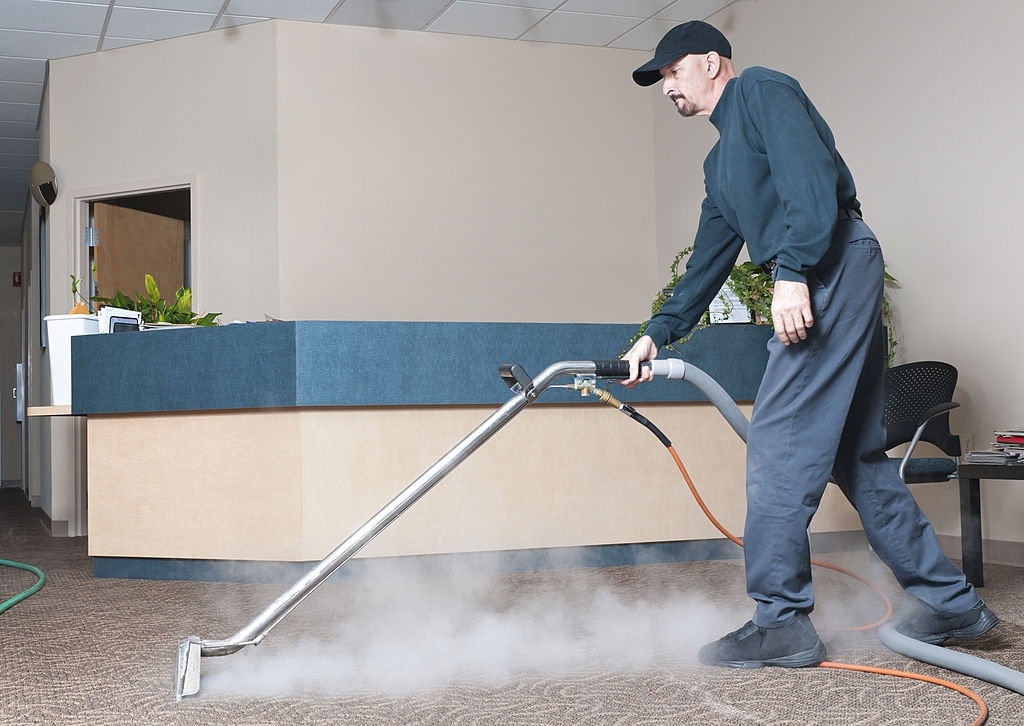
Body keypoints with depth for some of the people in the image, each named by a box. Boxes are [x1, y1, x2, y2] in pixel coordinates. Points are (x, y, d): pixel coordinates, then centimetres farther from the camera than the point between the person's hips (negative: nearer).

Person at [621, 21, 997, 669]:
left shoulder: (762, 90, 2)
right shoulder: (722, 162, 29)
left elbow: (810, 178, -14)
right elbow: (709, 261, 28)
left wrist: (793, 273, -24)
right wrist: (658, 334, 20)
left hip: (833, 264, -10)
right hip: (824, 283, 10)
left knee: (779, 440, -12)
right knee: (856, 455, 9)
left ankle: (781, 621, -10)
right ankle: (952, 603, 16)